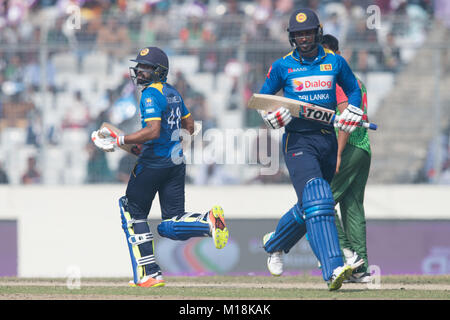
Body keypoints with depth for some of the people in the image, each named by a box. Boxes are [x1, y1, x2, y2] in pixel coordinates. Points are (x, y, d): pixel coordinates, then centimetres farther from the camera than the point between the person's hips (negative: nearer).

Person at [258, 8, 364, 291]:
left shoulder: (335, 62, 8)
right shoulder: (283, 66, 2)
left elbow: (354, 89, 22)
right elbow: (263, 98, 10)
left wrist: (352, 113, 2)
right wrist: (271, 114, -12)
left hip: (328, 140, 4)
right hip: (298, 142, -4)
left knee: (311, 206, 14)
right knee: (317, 202, -21)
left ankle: (275, 244, 43)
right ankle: (333, 270, -31)